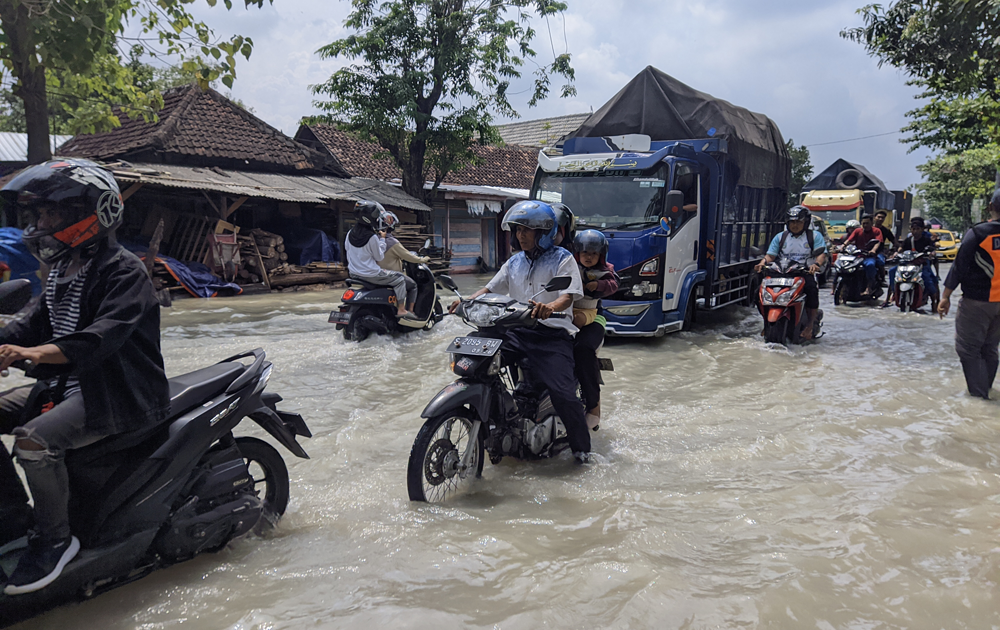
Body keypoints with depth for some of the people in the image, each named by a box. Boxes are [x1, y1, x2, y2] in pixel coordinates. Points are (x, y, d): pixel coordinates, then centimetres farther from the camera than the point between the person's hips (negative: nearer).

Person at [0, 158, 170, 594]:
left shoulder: (124, 270, -14)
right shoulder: (62, 271, 15)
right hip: (68, 383, 10)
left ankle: (55, 538, -9)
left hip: (122, 392, -10)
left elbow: (104, 333, -30)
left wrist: (37, 353, -43)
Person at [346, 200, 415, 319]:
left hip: (354, 273, 9)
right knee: (400, 279, 5)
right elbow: (379, 257, -10)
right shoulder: (372, 237, -22)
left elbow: (349, 254, 12)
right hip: (371, 275, -9)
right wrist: (382, 239, -4)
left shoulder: (350, 233, 2)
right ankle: (401, 310, 3)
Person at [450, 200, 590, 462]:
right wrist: (467, 301, -3)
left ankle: (581, 446, 3)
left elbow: (568, 295, -14)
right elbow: (491, 288, 17)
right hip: (517, 331, 6)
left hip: (552, 334, -6)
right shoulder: (515, 262, 20)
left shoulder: (562, 259, 0)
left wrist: (550, 307, -37)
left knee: (562, 393, -21)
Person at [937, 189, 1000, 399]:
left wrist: (946, 296, -8)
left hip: (976, 301, -6)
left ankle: (979, 394, -1)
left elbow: (960, 266, -12)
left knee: (968, 349, 2)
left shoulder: (978, 233, -13)